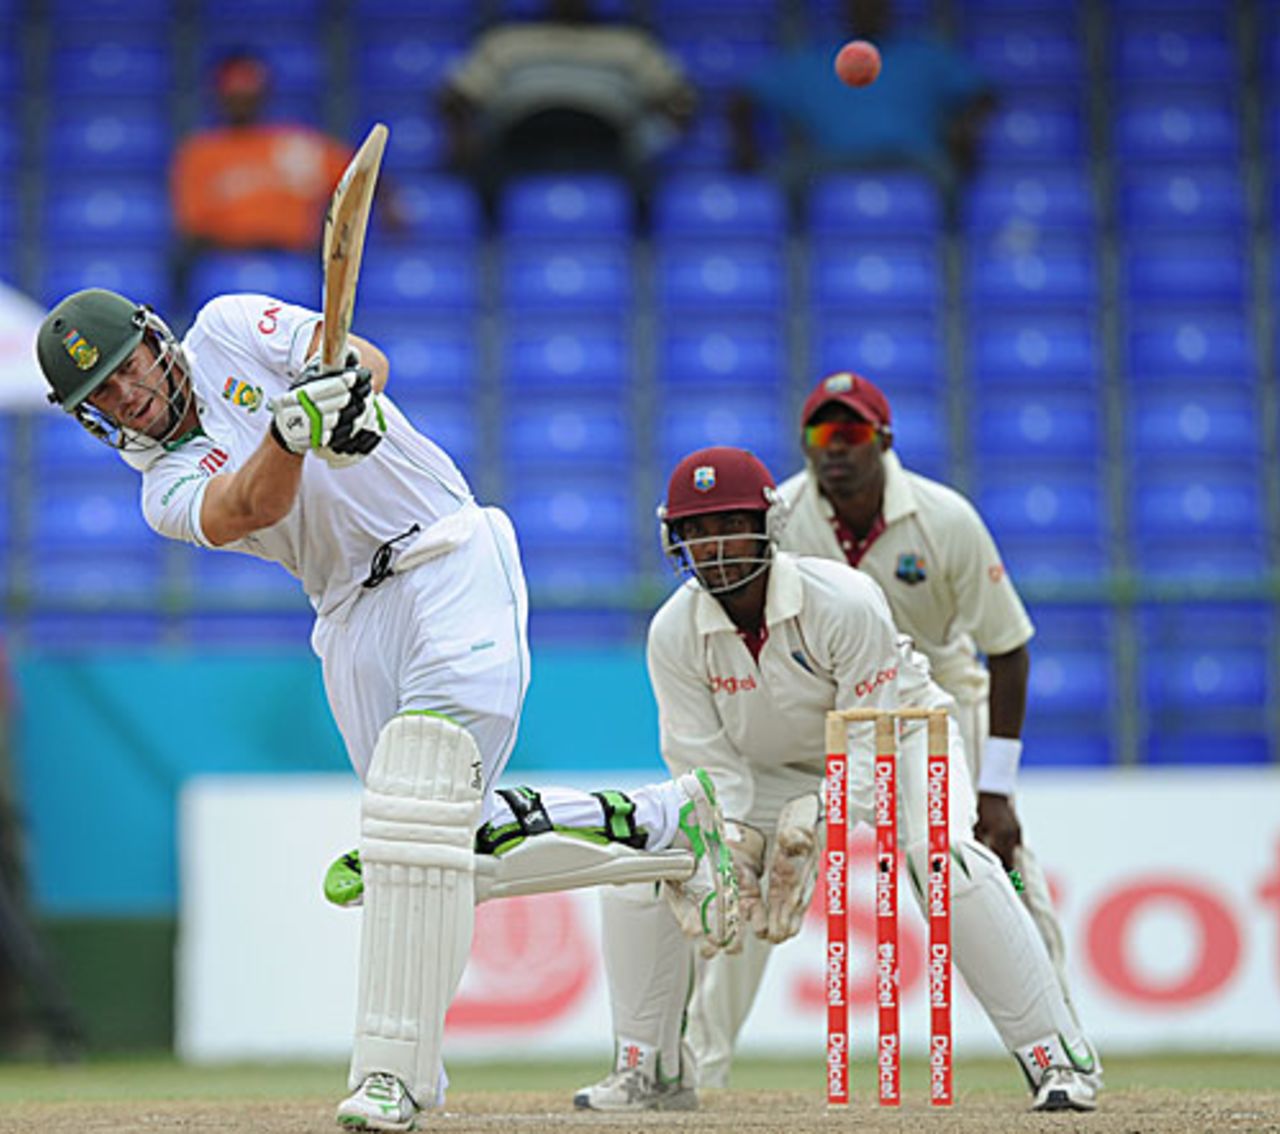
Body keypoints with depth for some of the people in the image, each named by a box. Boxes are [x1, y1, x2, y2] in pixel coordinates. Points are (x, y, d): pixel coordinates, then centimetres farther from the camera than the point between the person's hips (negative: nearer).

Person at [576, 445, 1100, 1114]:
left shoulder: (846, 602, -33)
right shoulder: (674, 633, -22)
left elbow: (870, 743, -30)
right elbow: (708, 760, -18)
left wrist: (811, 830, -44)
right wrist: (730, 843, -36)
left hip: (897, 730, -4)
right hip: (768, 768, 4)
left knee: (945, 857, -32)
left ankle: (1055, 1058, -24)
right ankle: (652, 1071, 5)